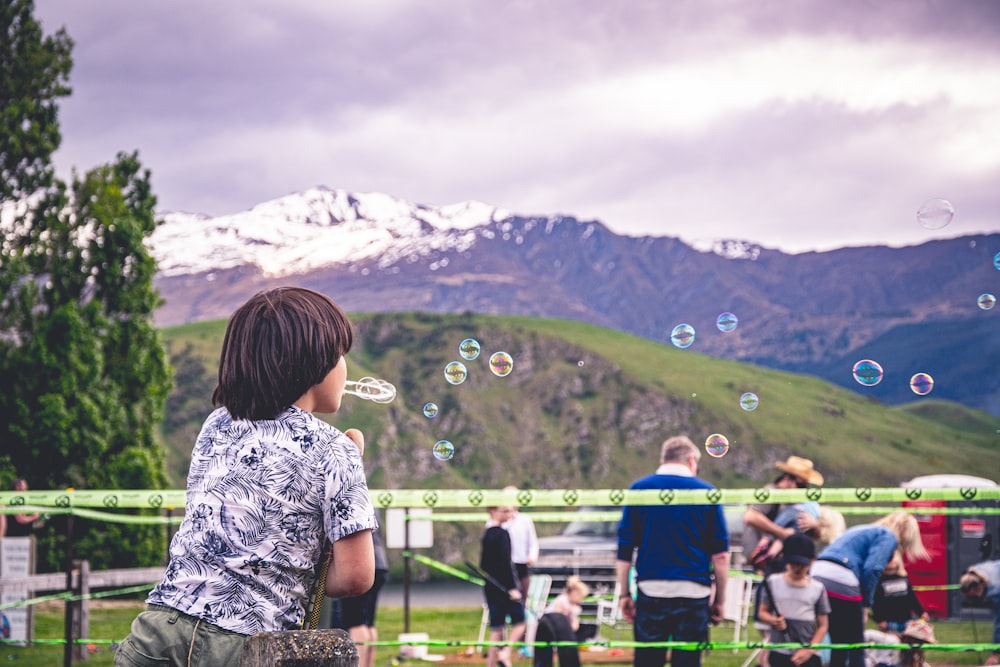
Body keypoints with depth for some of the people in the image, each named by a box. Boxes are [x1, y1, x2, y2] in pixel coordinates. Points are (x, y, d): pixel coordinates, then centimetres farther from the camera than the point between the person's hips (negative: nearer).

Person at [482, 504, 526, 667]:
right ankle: (505, 653, -13)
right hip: (504, 585, -8)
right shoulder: (502, 533, -14)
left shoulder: (487, 533, 12)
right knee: (519, 622, 3)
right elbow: (505, 563, -19)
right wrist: (512, 587, -18)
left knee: (496, 628, 10)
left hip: (490, 587, 8)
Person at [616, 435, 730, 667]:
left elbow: (624, 549, 3)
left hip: (651, 589, 1)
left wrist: (624, 594, 8)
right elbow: (720, 554, 2)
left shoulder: (638, 489, 5)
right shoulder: (706, 492, 3)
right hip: (693, 593, -1)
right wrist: (720, 598, 9)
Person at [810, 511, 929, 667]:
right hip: (841, 581, -8)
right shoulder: (889, 536, 6)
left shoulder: (865, 530, 31)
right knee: (856, 645, 4)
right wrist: (865, 603, -1)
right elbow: (872, 569, -9)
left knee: (839, 645, 16)